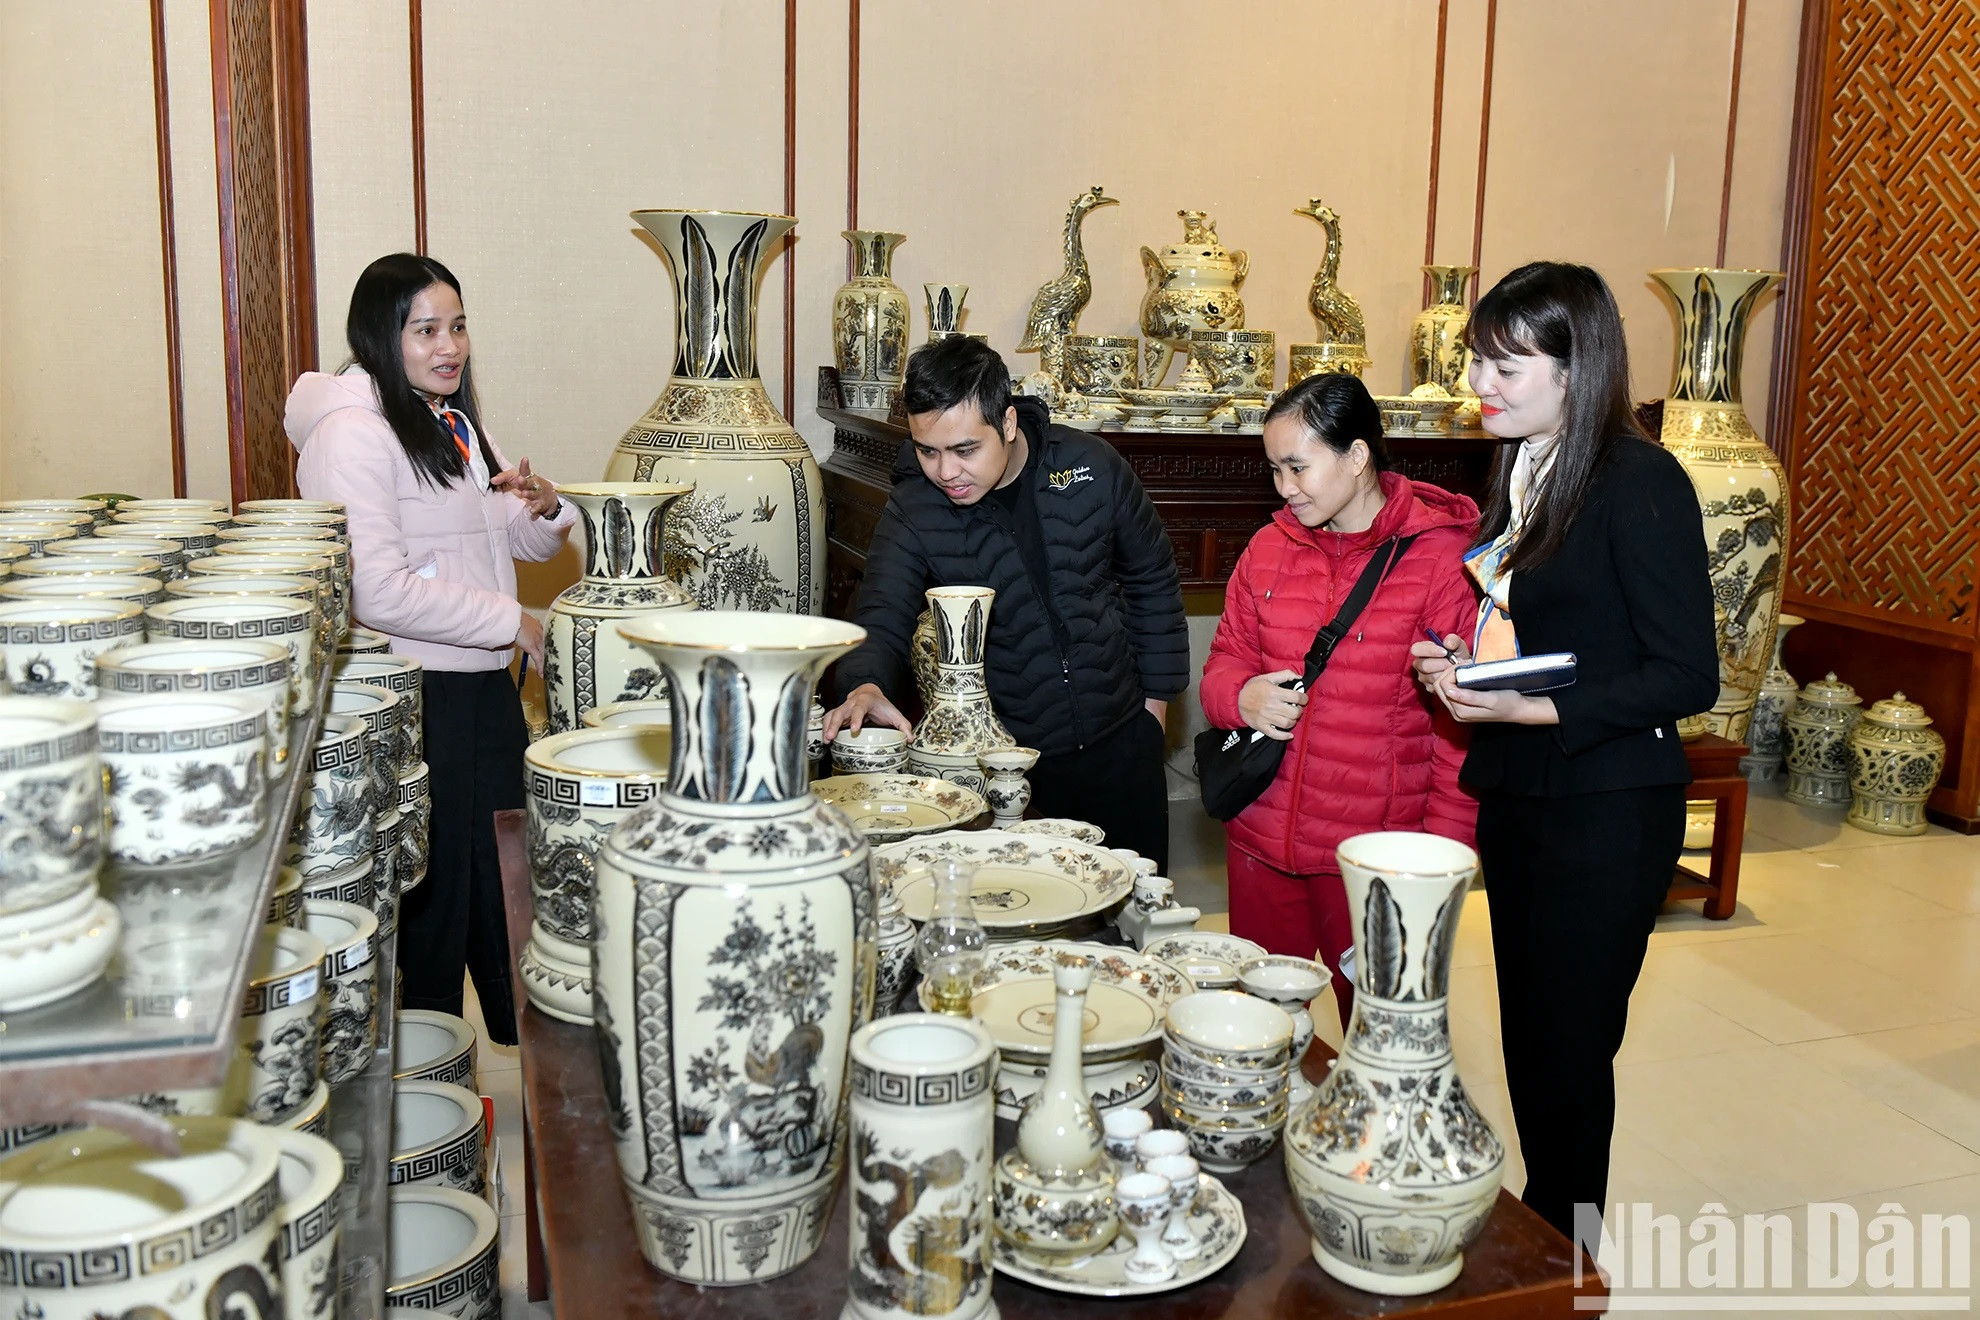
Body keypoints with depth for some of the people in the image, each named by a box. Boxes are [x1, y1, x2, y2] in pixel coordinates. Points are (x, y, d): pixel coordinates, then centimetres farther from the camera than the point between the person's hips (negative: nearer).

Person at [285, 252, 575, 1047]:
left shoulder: (454, 423, 15)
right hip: (413, 697, -8)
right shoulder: (352, 430, -14)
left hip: (485, 686, 9)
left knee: (508, 870, 14)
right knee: (434, 892, 2)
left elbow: (524, 542, 21)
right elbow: (378, 589, -23)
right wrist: (513, 622, -17)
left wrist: (544, 509, -2)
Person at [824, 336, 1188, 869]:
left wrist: (1156, 694, 5)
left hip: (1120, 743, 2)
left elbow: (1153, 580, 5)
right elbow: (882, 620, -18)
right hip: (1004, 757, -1)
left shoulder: (1091, 466, -8)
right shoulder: (911, 511, -12)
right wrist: (866, 687, -41)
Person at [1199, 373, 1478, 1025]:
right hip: (1260, 843, 5)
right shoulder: (1269, 548, 7)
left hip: (1377, 855, -5)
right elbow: (1226, 657, 17)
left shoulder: (1443, 555, -9)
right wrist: (1240, 695, -8)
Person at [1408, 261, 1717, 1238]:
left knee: (1568, 1048, 5)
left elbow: (1687, 676, -17)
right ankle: (1539, 1228, 35)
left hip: (1606, 811, -8)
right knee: (1527, 1036, 17)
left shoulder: (1641, 483, -16)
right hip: (1513, 793, 8)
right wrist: (1463, 666, 0)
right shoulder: (1521, 472, 9)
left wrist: (1533, 709, -23)